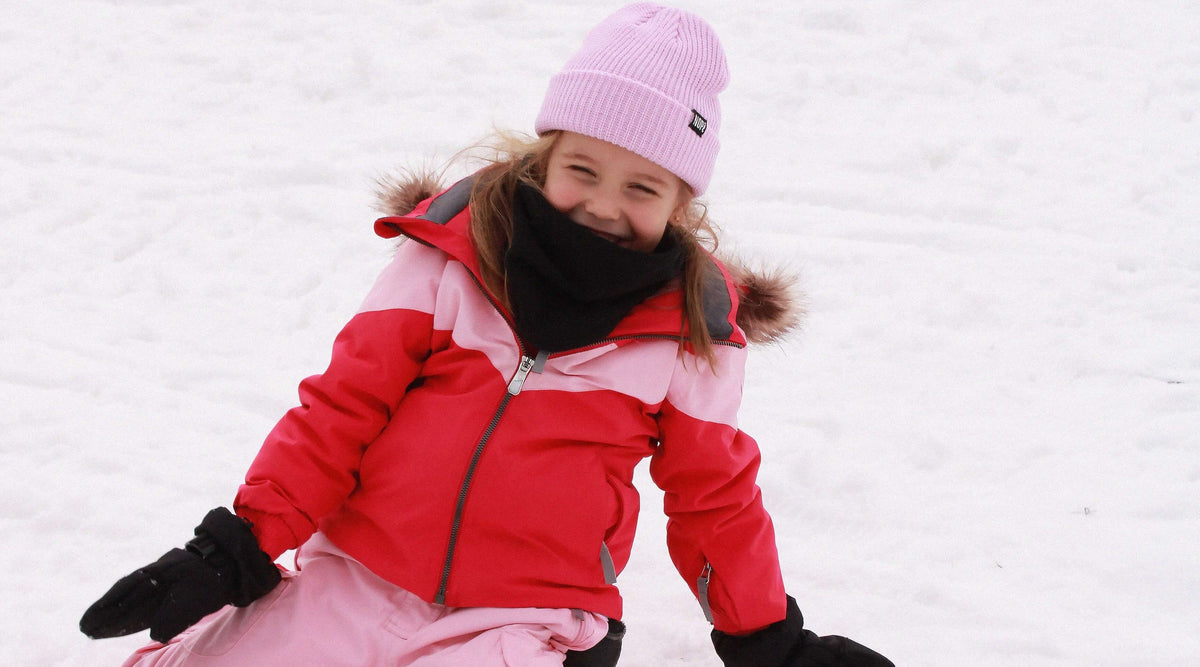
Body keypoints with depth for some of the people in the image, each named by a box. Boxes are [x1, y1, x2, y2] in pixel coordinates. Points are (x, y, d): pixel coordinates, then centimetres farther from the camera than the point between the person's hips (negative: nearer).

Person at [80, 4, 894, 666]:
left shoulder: (695, 333, 0)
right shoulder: (454, 252, 0)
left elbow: (714, 496, 13)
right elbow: (346, 401, 4)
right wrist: (234, 552, -1)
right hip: (355, 579, 2)